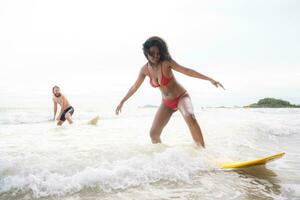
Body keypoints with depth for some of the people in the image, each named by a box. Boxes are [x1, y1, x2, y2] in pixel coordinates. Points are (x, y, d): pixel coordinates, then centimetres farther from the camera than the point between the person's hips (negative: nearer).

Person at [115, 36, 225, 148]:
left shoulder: (166, 63, -20)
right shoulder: (145, 69, -6)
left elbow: (187, 71, -22)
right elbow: (135, 87, 8)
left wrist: (210, 79, -27)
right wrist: (122, 101, 15)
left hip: (181, 97, -5)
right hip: (166, 103, 5)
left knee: (190, 117, -36)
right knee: (153, 134, -1)